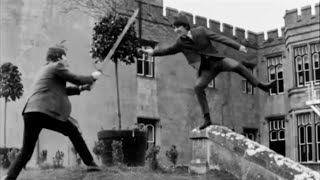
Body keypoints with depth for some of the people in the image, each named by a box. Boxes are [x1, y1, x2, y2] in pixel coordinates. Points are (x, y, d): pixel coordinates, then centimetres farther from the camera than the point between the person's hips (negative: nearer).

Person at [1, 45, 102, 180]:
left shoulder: (44, 69, 30)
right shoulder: (57, 66, 4)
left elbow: (60, 90, 34)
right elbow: (76, 79, 4)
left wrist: (81, 88, 27)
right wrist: (93, 77, 21)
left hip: (30, 112, 7)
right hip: (45, 112, -7)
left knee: (26, 152, 6)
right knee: (73, 131, 14)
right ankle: (90, 163, 17)